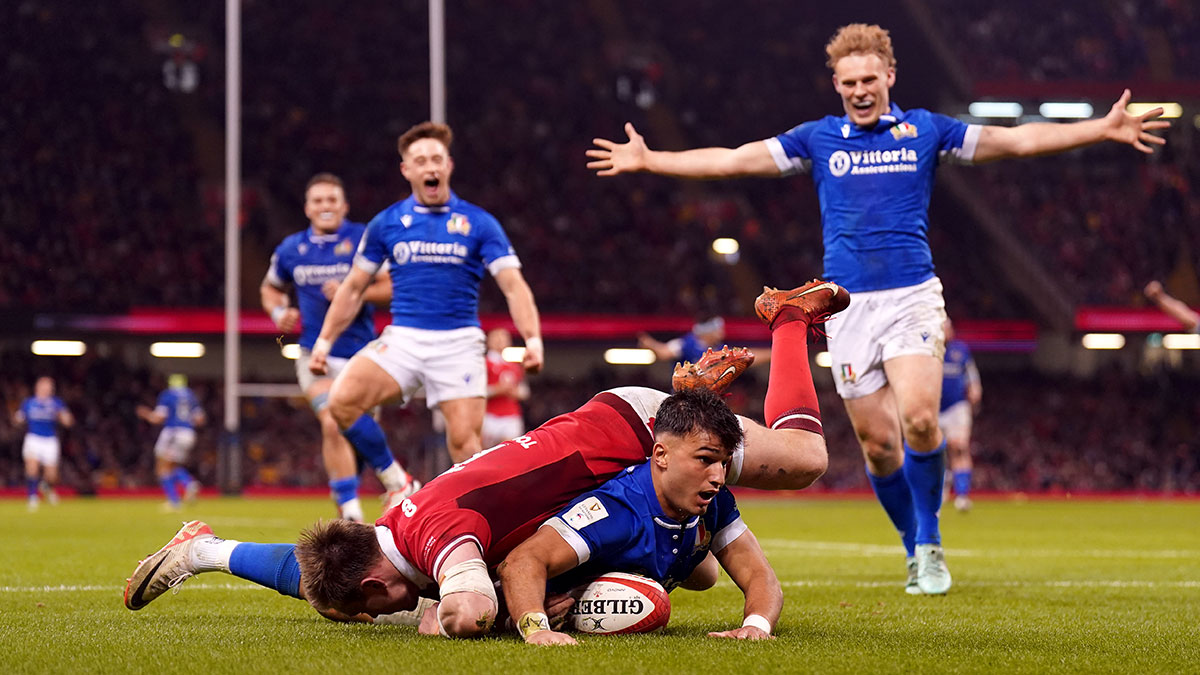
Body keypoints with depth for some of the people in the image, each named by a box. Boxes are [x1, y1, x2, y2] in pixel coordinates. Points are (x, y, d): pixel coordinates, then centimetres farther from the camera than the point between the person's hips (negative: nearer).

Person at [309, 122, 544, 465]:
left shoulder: (478, 223, 2)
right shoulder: (386, 223, 8)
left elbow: (514, 286, -3)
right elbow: (353, 287, 17)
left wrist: (532, 340, -18)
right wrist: (324, 342, 12)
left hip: (458, 343, -2)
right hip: (403, 338, 2)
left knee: (464, 439, -12)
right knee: (342, 401, -19)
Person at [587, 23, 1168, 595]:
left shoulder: (925, 131, 7)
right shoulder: (817, 139, 9)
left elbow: (1019, 139, 7)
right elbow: (732, 160, 11)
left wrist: (1104, 130, 1)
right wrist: (647, 160, 8)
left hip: (913, 296, -1)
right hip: (848, 305, 2)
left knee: (919, 419, -21)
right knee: (877, 443, 0)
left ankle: (929, 541, -4)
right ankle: (915, 551, 18)